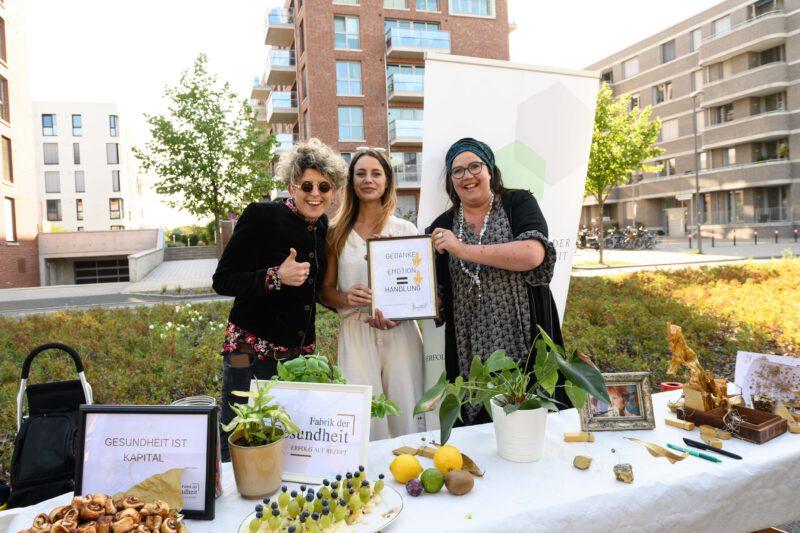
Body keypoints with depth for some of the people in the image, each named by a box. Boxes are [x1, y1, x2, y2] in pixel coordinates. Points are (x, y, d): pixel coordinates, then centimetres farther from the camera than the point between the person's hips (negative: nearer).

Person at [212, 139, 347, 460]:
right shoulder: (261, 216, -12)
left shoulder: (323, 226, 7)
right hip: (253, 353, -5)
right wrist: (276, 277, -26)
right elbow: (223, 281, -12)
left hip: (300, 353, 6)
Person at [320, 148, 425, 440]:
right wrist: (347, 298, -12)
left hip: (400, 333, 0)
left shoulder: (406, 230, 6)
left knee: (407, 418, 4)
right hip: (356, 333, 0)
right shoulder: (338, 233, 7)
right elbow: (325, 290, 10)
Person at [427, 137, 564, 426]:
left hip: (526, 348, -2)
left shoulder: (518, 203, 2)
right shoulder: (443, 226, 10)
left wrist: (464, 249, -17)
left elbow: (533, 254, -18)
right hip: (471, 356, 2)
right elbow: (435, 295, 11)